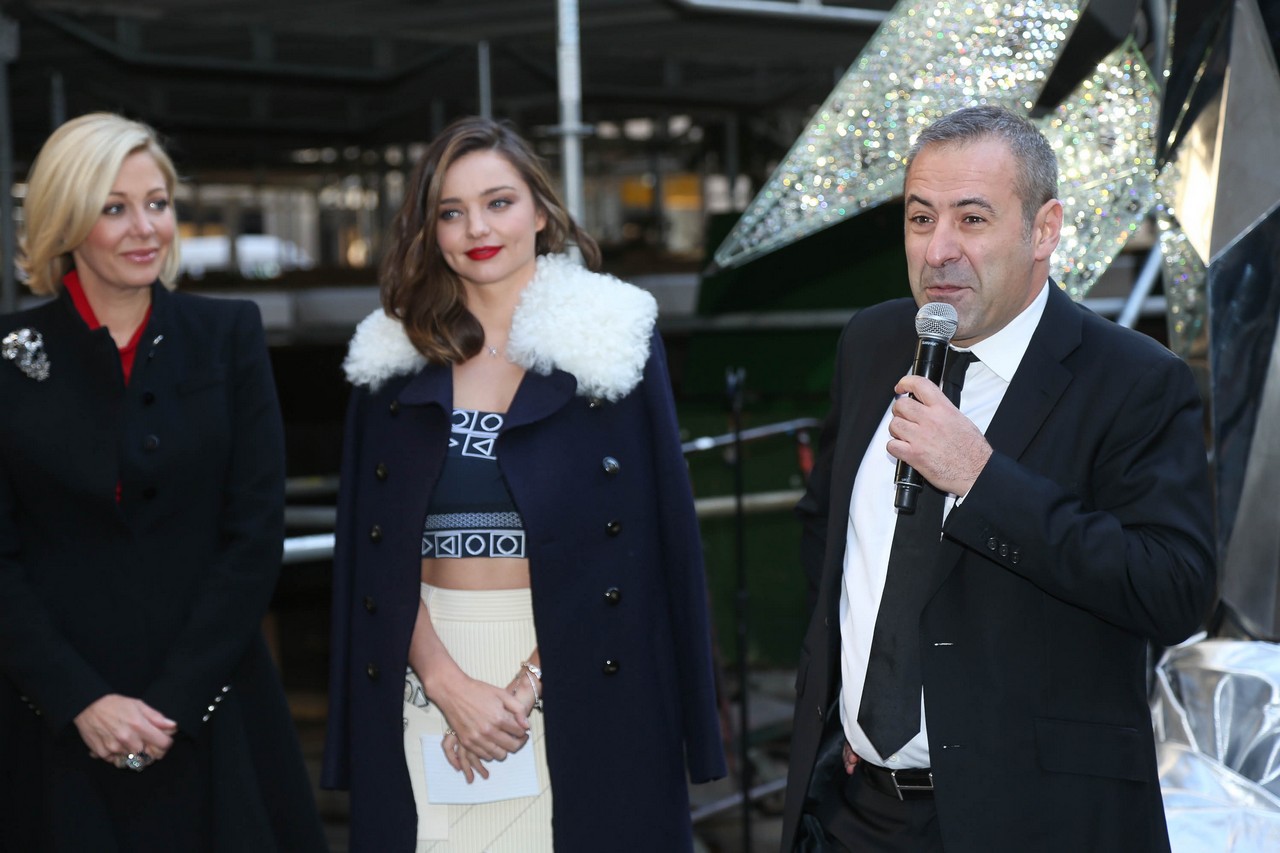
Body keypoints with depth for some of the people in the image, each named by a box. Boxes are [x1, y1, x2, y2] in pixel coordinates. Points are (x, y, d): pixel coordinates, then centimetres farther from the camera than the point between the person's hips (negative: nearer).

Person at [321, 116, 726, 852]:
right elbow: (378, 553, 5)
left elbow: (640, 538, -5)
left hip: (578, 680, -2)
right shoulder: (396, 357, 6)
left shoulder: (614, 340, -1)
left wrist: (528, 682, -12)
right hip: (429, 673, 2)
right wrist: (449, 684, -9)